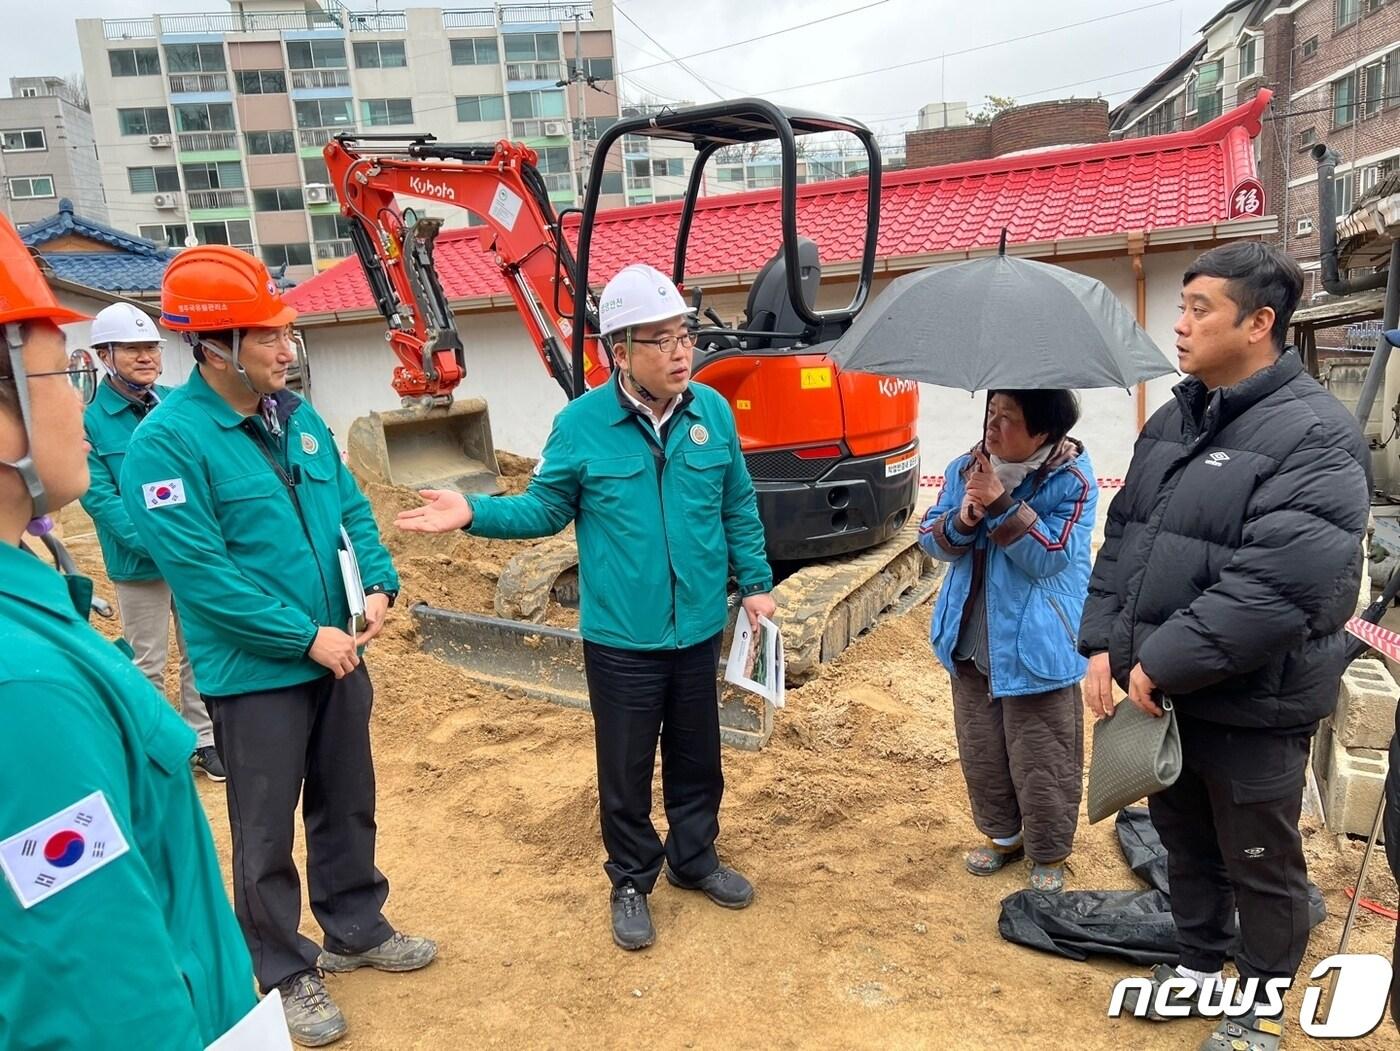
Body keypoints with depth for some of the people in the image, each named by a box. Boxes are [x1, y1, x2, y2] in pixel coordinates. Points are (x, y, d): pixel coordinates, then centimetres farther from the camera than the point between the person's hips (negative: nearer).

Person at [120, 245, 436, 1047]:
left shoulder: (300, 418, 4)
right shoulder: (167, 441, -17)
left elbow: (352, 510, 9)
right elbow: (199, 571, -21)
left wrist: (380, 586, -9)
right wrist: (307, 635, -20)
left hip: (338, 653, 7)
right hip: (253, 673, -6)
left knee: (349, 804, 20)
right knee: (267, 830, 10)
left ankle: (357, 931, 40)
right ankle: (285, 972, 31)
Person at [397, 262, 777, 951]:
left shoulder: (713, 412, -2)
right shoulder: (581, 424, -10)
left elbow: (739, 510, 8)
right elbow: (545, 509, -2)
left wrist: (755, 582, 7)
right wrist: (475, 513, -16)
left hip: (699, 630, 3)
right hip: (620, 638, -3)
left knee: (697, 758, 19)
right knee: (626, 769, 11)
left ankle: (694, 858, 43)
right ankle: (631, 882, 33)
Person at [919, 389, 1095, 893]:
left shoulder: (1072, 480, -15)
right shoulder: (965, 468, -1)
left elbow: (1050, 557, -22)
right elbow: (931, 538, -1)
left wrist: (1002, 504, -29)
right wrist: (961, 520, -22)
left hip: (1036, 650, -5)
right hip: (971, 644, 5)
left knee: (1040, 761, 7)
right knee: (980, 752, 19)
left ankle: (1048, 855, 31)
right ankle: (1001, 834, 41)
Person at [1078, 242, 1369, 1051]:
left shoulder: (1315, 436, -19)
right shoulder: (1174, 420, 6)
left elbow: (1278, 584, -28)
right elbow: (1123, 537, 8)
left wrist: (1162, 662, -24)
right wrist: (1104, 643, -3)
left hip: (1252, 707, -7)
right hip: (1161, 691, 7)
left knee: (1261, 866, 14)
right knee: (1185, 843, 24)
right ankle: (1200, 963, 46)